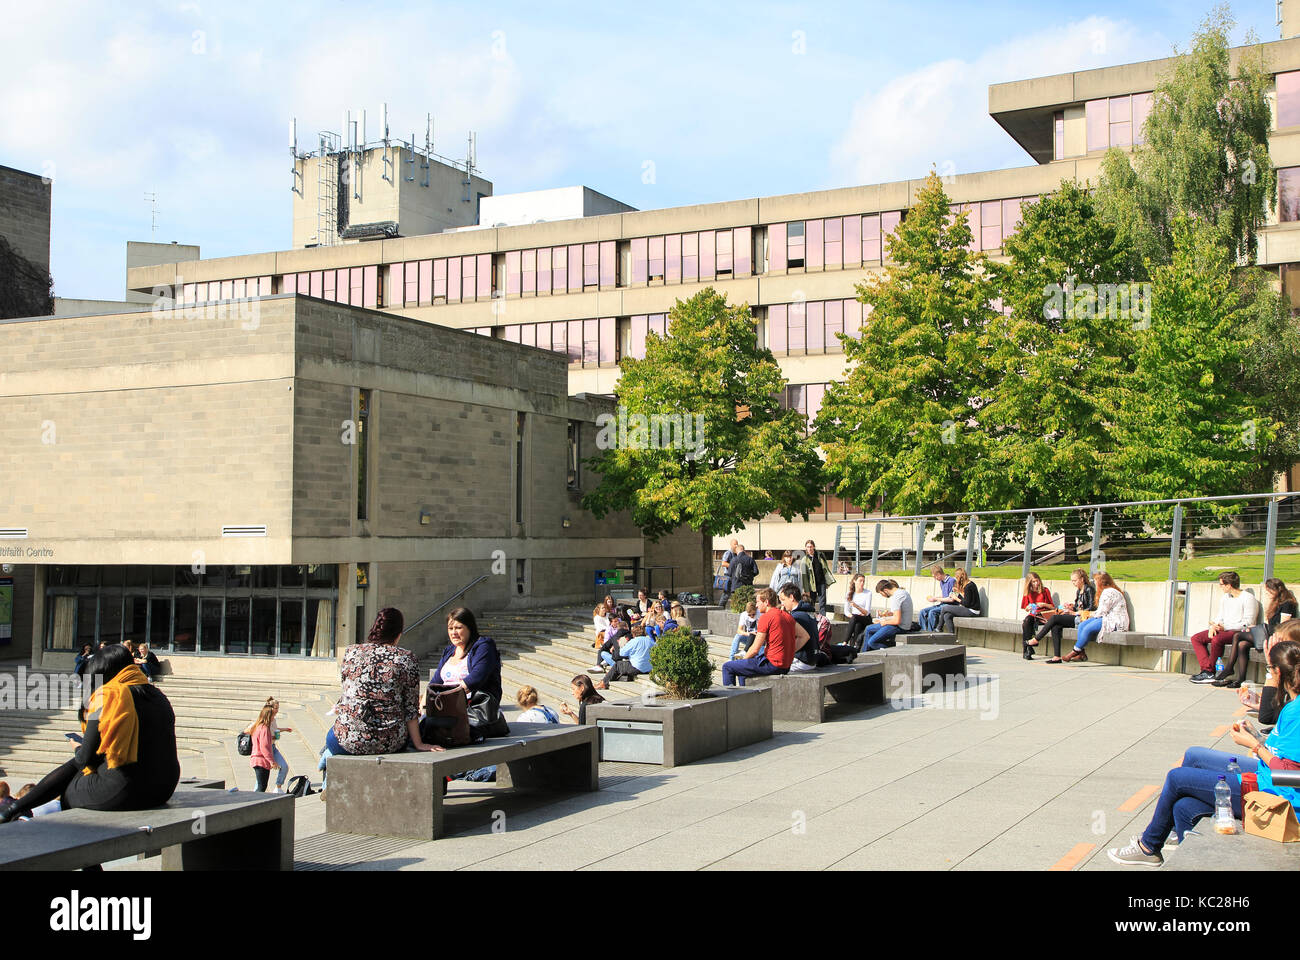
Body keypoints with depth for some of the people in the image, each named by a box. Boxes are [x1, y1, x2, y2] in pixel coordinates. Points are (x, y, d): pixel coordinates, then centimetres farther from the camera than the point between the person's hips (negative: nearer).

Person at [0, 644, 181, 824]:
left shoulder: (108, 695, -9)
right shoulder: (157, 694, 10)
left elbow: (86, 757, -5)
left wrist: (78, 748, 18)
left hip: (122, 793, -6)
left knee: (74, 766, 18)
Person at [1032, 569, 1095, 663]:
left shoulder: (1089, 589, -6)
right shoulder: (1078, 591, 22)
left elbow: (1091, 608, -12)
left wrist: (1075, 613, -12)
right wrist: (1071, 607, 3)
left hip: (1083, 618, -9)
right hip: (1076, 617, 9)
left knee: (1054, 618, -20)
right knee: (1055, 626, -16)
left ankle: (1036, 639, -9)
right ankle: (1057, 657, -22)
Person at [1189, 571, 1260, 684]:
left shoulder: (1248, 598, -8)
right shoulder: (1224, 598, 19)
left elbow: (1247, 623, -14)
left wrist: (1225, 627, -20)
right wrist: (1213, 626, -1)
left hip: (1240, 632, -9)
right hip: (1224, 630, 9)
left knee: (1216, 639, -36)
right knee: (1196, 638, -9)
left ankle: (1209, 671, -22)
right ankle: (1206, 670, -23)